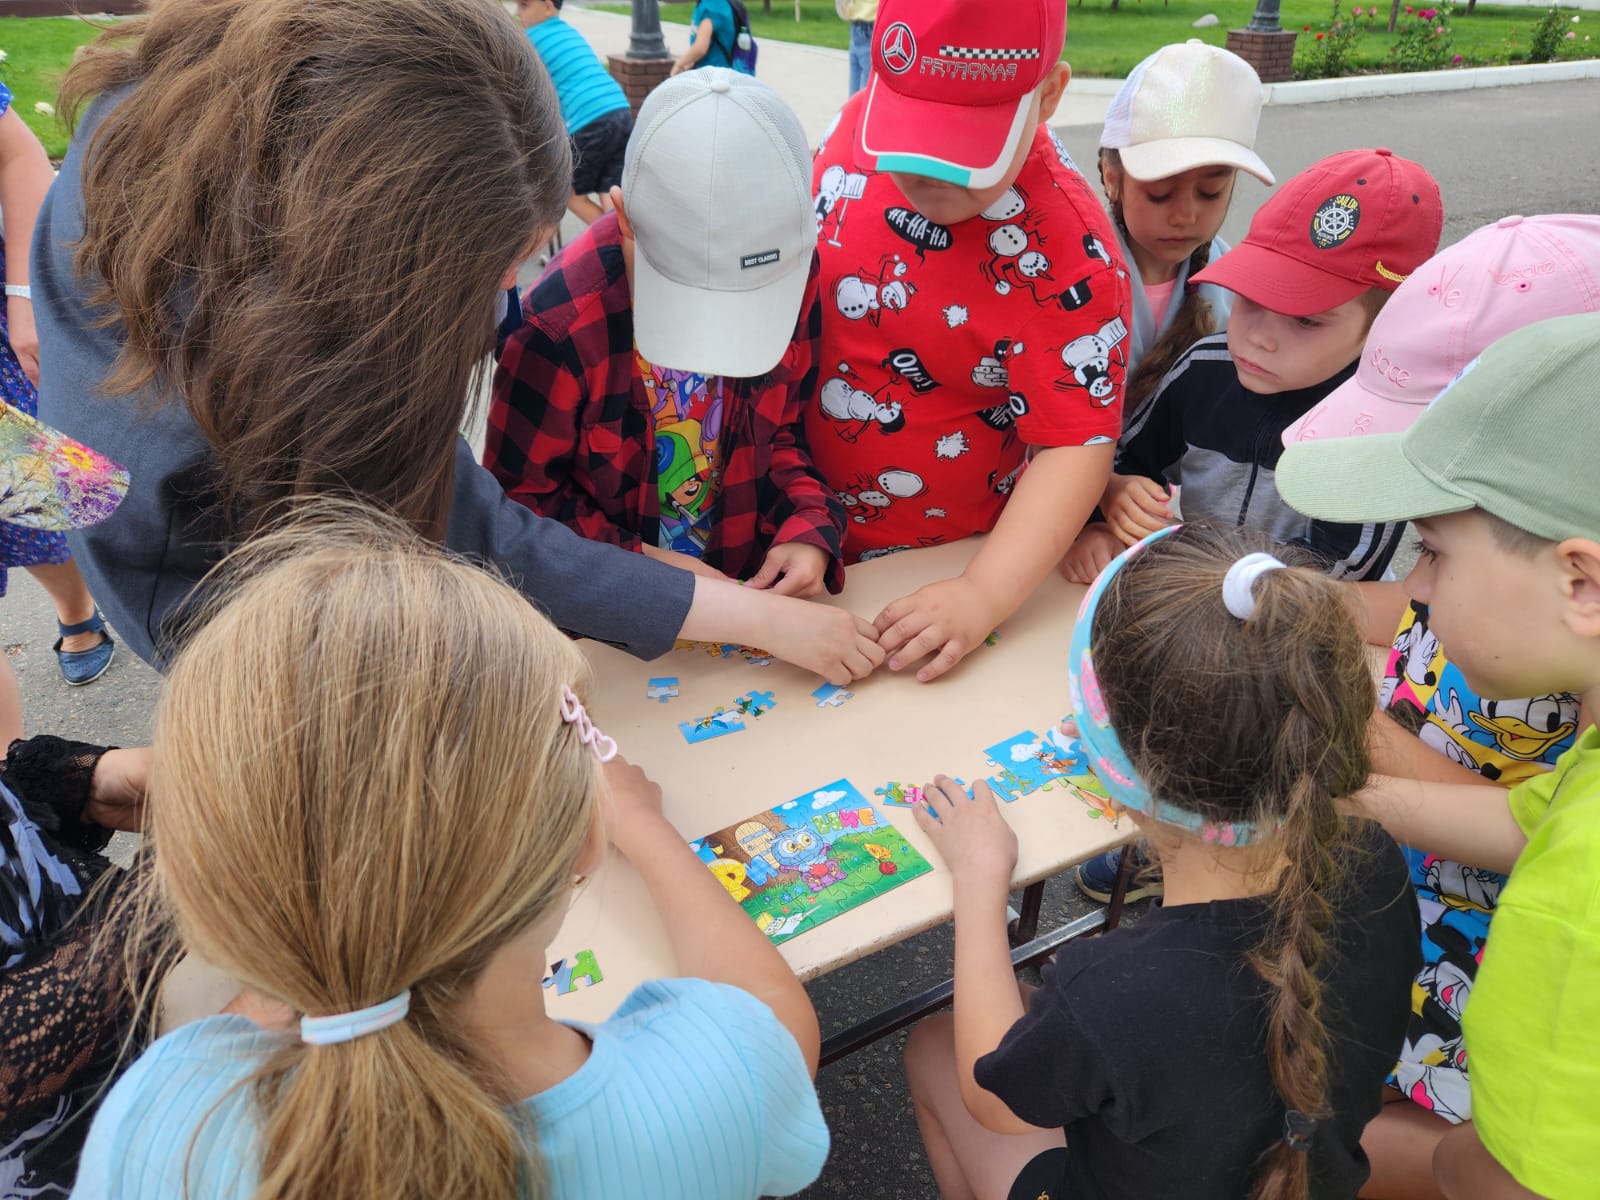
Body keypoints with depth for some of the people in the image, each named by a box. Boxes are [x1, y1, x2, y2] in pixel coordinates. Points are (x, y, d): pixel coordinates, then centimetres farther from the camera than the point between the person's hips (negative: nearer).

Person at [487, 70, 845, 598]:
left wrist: (810, 529, -11)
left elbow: (783, 431, 5)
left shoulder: (793, 276, -8)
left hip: (745, 587, 2)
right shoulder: (564, 323, -20)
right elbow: (520, 495, -8)